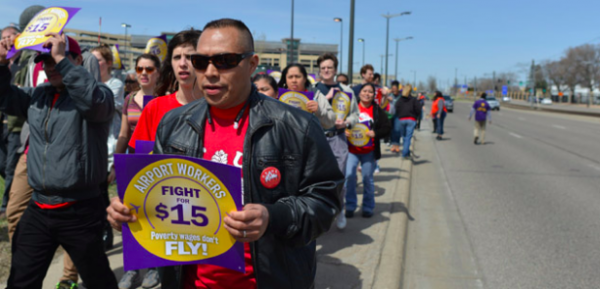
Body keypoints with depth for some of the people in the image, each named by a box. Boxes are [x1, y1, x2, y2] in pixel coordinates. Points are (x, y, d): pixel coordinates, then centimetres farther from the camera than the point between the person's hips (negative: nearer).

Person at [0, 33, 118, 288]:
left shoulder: (98, 93, -8)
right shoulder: (37, 95, 13)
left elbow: (93, 100, -29)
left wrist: (61, 59, -26)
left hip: (80, 211, -6)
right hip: (37, 210, 6)